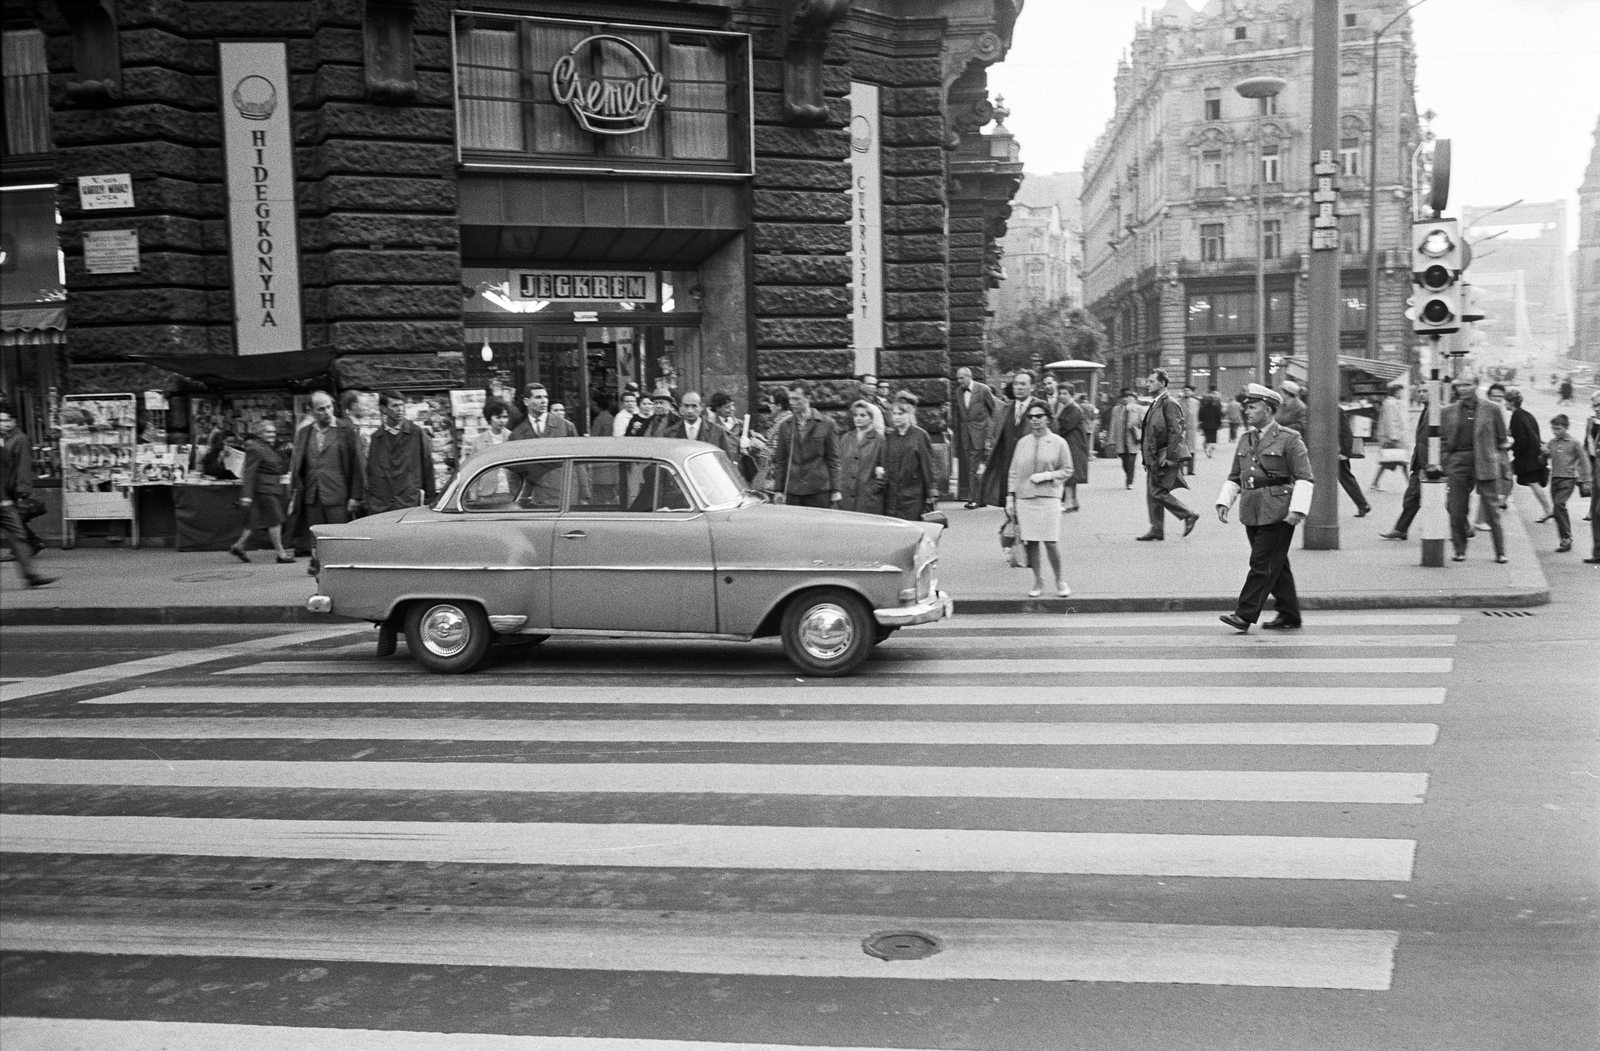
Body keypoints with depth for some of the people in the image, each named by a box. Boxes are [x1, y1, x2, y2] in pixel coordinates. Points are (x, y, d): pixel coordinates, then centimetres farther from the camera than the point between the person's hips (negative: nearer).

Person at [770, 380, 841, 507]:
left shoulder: (826, 424, 2)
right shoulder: (785, 426, 9)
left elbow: (833, 459, 3)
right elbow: (780, 461, 11)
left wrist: (835, 490, -2)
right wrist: (778, 490, 4)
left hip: (818, 491, -2)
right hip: (792, 492, 2)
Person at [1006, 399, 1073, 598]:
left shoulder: (1058, 443, 2)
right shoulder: (1022, 443, 9)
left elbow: (1067, 470, 6)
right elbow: (1013, 472, 13)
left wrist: (1046, 475, -9)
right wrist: (1010, 496, 7)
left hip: (1048, 497, -2)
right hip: (1024, 498, 2)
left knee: (1051, 542, -7)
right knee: (1030, 542, 2)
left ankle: (1059, 581, 11)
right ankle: (1038, 581, 15)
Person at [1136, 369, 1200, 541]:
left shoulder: (1169, 403, -13)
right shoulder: (1155, 404, 16)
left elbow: (1175, 432, -18)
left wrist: (1169, 458, -21)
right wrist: (1149, 458, 18)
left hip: (1166, 456, -9)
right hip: (1154, 458, 9)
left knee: (1157, 491, -11)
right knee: (1152, 493, 8)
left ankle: (1189, 516, 1)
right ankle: (1157, 530, 12)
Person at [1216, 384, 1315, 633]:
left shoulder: (1289, 439, -6)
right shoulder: (1245, 440, 14)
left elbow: (1304, 478, -9)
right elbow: (1234, 477, 18)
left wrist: (1297, 509, -19)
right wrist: (1224, 502, 4)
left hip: (1277, 513, -7)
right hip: (1252, 512, 7)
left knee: (1262, 564, -7)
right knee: (1276, 565, 13)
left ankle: (1245, 614, -8)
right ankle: (1289, 615, 22)